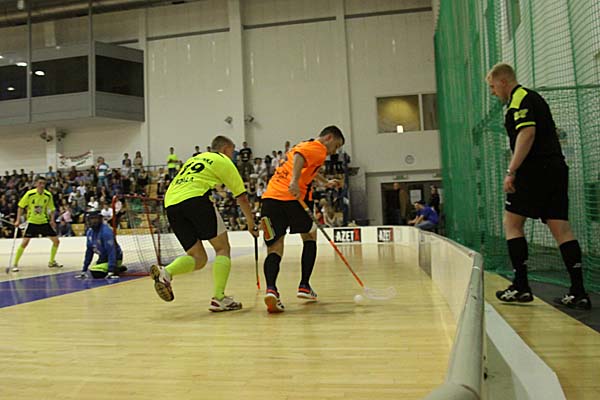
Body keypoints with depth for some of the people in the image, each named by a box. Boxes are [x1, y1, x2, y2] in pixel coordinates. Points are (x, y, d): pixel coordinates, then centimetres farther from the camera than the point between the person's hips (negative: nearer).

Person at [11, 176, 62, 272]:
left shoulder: (48, 195, -5)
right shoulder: (29, 194, -13)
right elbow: (21, 207, -3)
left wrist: (52, 220, -3)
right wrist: (18, 220, -9)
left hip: (44, 222, 3)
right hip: (32, 222, -3)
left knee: (56, 241, 0)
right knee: (24, 243, -13)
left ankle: (51, 262, 18)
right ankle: (15, 264, 3)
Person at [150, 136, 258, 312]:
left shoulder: (194, 158, 35)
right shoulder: (223, 161, 16)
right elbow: (242, 197, 15)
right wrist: (251, 223, 27)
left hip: (170, 204, 7)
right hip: (194, 198, -6)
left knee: (198, 258, 11)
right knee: (223, 248, 5)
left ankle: (165, 272, -13)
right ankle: (218, 298, -5)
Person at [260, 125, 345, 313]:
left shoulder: (305, 144, 31)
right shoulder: (319, 149, 3)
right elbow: (298, 156, -20)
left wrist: (326, 182, 64)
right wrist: (294, 181, -34)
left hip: (270, 196, 7)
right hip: (290, 198, -6)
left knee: (274, 249, 1)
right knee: (310, 236, 19)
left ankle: (271, 289, -24)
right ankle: (304, 286, 19)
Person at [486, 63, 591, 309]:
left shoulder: (519, 99, -5)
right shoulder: (533, 97, 25)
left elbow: (527, 133, -20)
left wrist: (511, 171, -23)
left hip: (535, 169, -9)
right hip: (556, 167, 9)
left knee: (512, 223, -1)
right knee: (560, 228, 4)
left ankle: (521, 287, 0)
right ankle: (578, 293, 1)